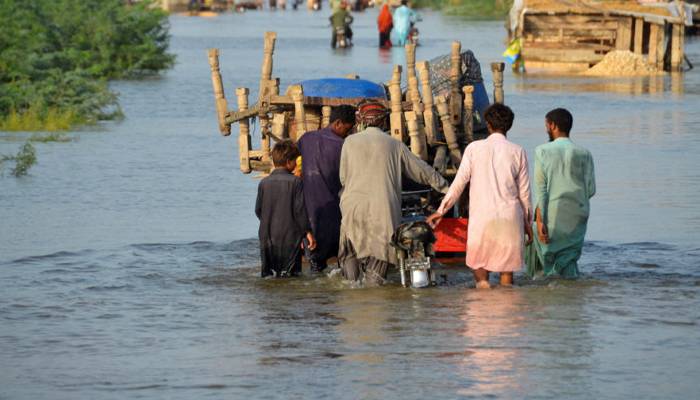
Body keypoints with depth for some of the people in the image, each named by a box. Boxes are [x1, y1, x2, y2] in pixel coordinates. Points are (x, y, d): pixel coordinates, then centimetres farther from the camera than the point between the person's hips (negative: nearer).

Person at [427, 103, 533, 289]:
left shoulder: (474, 148, -1)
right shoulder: (517, 152, 2)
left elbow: (459, 183, -1)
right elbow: (524, 191, 6)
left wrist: (441, 211, 9)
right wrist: (527, 222, 16)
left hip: (481, 217, -1)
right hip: (510, 218, 1)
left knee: (478, 263, 10)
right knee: (507, 269, 7)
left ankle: (482, 281, -14)